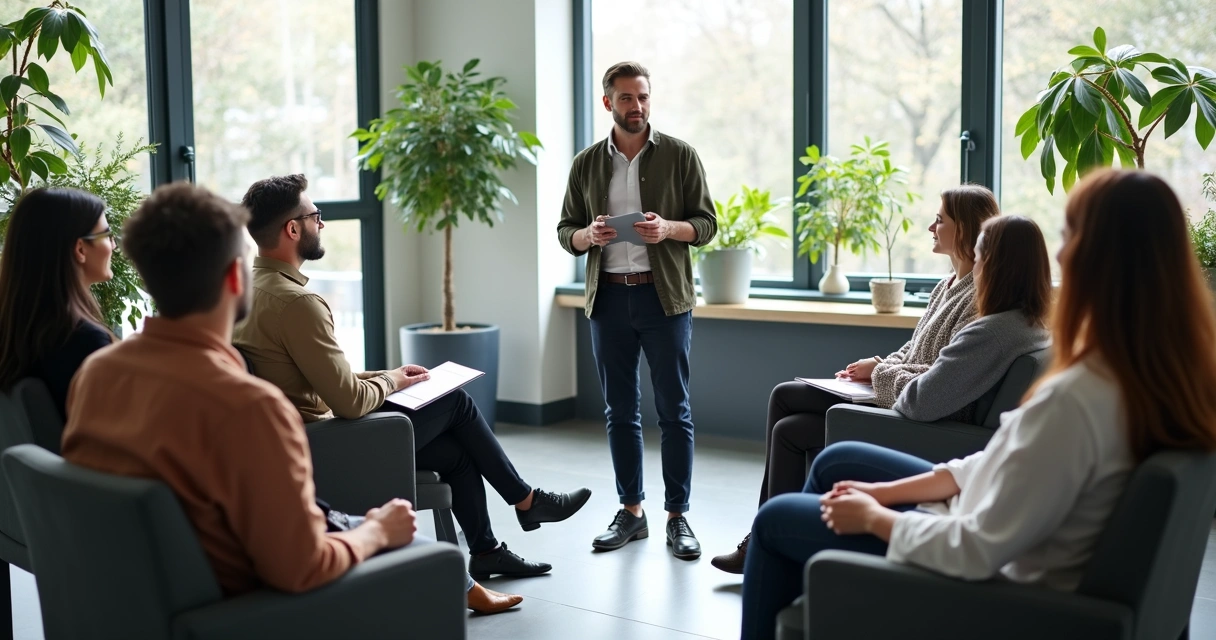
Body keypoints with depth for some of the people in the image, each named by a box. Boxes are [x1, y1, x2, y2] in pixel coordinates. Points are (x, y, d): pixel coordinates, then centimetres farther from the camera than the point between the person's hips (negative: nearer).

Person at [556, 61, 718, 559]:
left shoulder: (680, 156, 1)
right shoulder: (586, 163, 9)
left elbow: (706, 224, 1)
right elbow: (565, 232, 11)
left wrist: (668, 229, -19)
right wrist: (587, 235, -11)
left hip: (664, 296, -3)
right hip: (609, 297, 3)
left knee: (674, 410, 0)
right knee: (620, 411, 9)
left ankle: (677, 516, 7)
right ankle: (630, 512, 20)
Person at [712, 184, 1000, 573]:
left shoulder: (979, 299, -20)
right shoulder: (949, 285, 12)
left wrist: (880, 371, -13)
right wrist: (876, 367, 0)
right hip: (895, 396, 10)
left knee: (790, 432, -9)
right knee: (784, 396, 3)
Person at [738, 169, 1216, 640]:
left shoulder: (1076, 398, -35)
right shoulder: (1164, 371, -7)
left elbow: (981, 549, -29)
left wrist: (873, 517, -11)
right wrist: (888, 492, 3)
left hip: (996, 585, -9)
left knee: (776, 521, 8)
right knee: (836, 463, 23)